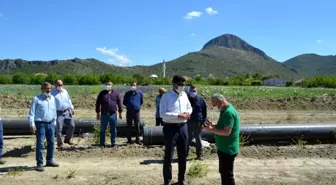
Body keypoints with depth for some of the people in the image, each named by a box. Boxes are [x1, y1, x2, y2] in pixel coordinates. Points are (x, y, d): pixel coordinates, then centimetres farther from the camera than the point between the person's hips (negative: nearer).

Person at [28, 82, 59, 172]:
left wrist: (54, 122, 18)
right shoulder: (36, 99, -6)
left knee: (51, 142, 12)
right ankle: (39, 164, 2)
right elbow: (31, 112, -7)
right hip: (40, 124, -6)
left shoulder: (52, 98, 10)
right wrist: (32, 124, -14)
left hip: (50, 124, 6)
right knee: (40, 144, -5)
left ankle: (49, 160, 26)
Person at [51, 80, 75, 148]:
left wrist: (71, 108, 11)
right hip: (58, 113, -4)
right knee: (59, 129, -2)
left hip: (67, 112, 4)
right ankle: (59, 143, 12)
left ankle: (67, 139, 19)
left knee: (72, 125, 1)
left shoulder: (65, 91, 13)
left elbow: (69, 100, 19)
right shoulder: (53, 93, 0)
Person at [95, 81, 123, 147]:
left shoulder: (116, 93, 7)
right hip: (104, 114, 0)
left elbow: (119, 103, 9)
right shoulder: (102, 93, 5)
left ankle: (113, 143, 17)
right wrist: (98, 114, 3)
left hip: (113, 114, 1)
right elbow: (97, 104, 7)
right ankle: (102, 144, 16)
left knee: (113, 129, 6)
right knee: (103, 129, 6)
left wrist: (120, 113, 7)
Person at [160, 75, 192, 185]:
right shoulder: (166, 96, -10)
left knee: (183, 155, 15)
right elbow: (162, 114, -17)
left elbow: (190, 108, 20)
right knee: (168, 156, 5)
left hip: (183, 127, 6)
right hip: (170, 128, -6)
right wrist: (178, 115, -22)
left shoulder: (184, 95, 8)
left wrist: (187, 113, -4)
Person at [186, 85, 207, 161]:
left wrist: (203, 122, -3)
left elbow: (204, 112, 2)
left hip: (198, 123, -1)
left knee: (198, 139, 8)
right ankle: (185, 153, 18)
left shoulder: (201, 99, 0)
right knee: (187, 139, 6)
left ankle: (200, 155, 18)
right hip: (188, 122, 1)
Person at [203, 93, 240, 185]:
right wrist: (212, 125, 2)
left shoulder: (229, 112, -22)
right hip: (224, 148, 10)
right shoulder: (225, 111, 11)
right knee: (223, 172, 21)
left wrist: (211, 130, -20)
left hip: (228, 149, -10)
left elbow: (226, 132, -27)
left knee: (227, 174, 1)